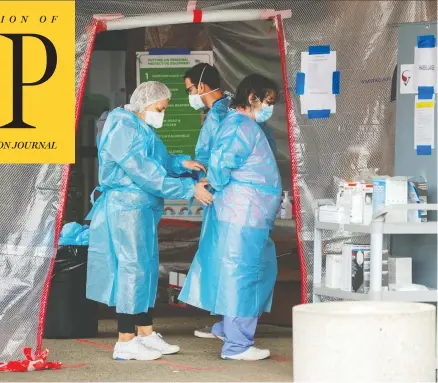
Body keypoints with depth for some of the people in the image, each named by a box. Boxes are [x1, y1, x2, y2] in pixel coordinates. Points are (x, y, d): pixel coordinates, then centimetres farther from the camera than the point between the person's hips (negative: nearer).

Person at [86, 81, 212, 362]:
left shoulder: (141, 128, 15)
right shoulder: (124, 129, -17)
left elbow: (156, 163, 22)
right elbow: (147, 174, -22)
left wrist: (181, 163, 2)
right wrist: (190, 189, -21)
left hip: (142, 209, 10)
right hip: (127, 209, -10)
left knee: (147, 269, 13)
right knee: (133, 268, -7)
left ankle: (146, 334, 21)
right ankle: (126, 342, -3)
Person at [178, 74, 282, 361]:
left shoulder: (245, 126, 17)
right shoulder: (242, 128, -16)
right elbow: (220, 163, -27)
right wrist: (222, 188, -9)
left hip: (252, 217, 11)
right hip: (244, 218, -11)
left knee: (262, 270, 20)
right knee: (242, 275, -5)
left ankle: (227, 327, 28)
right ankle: (237, 345, 0)